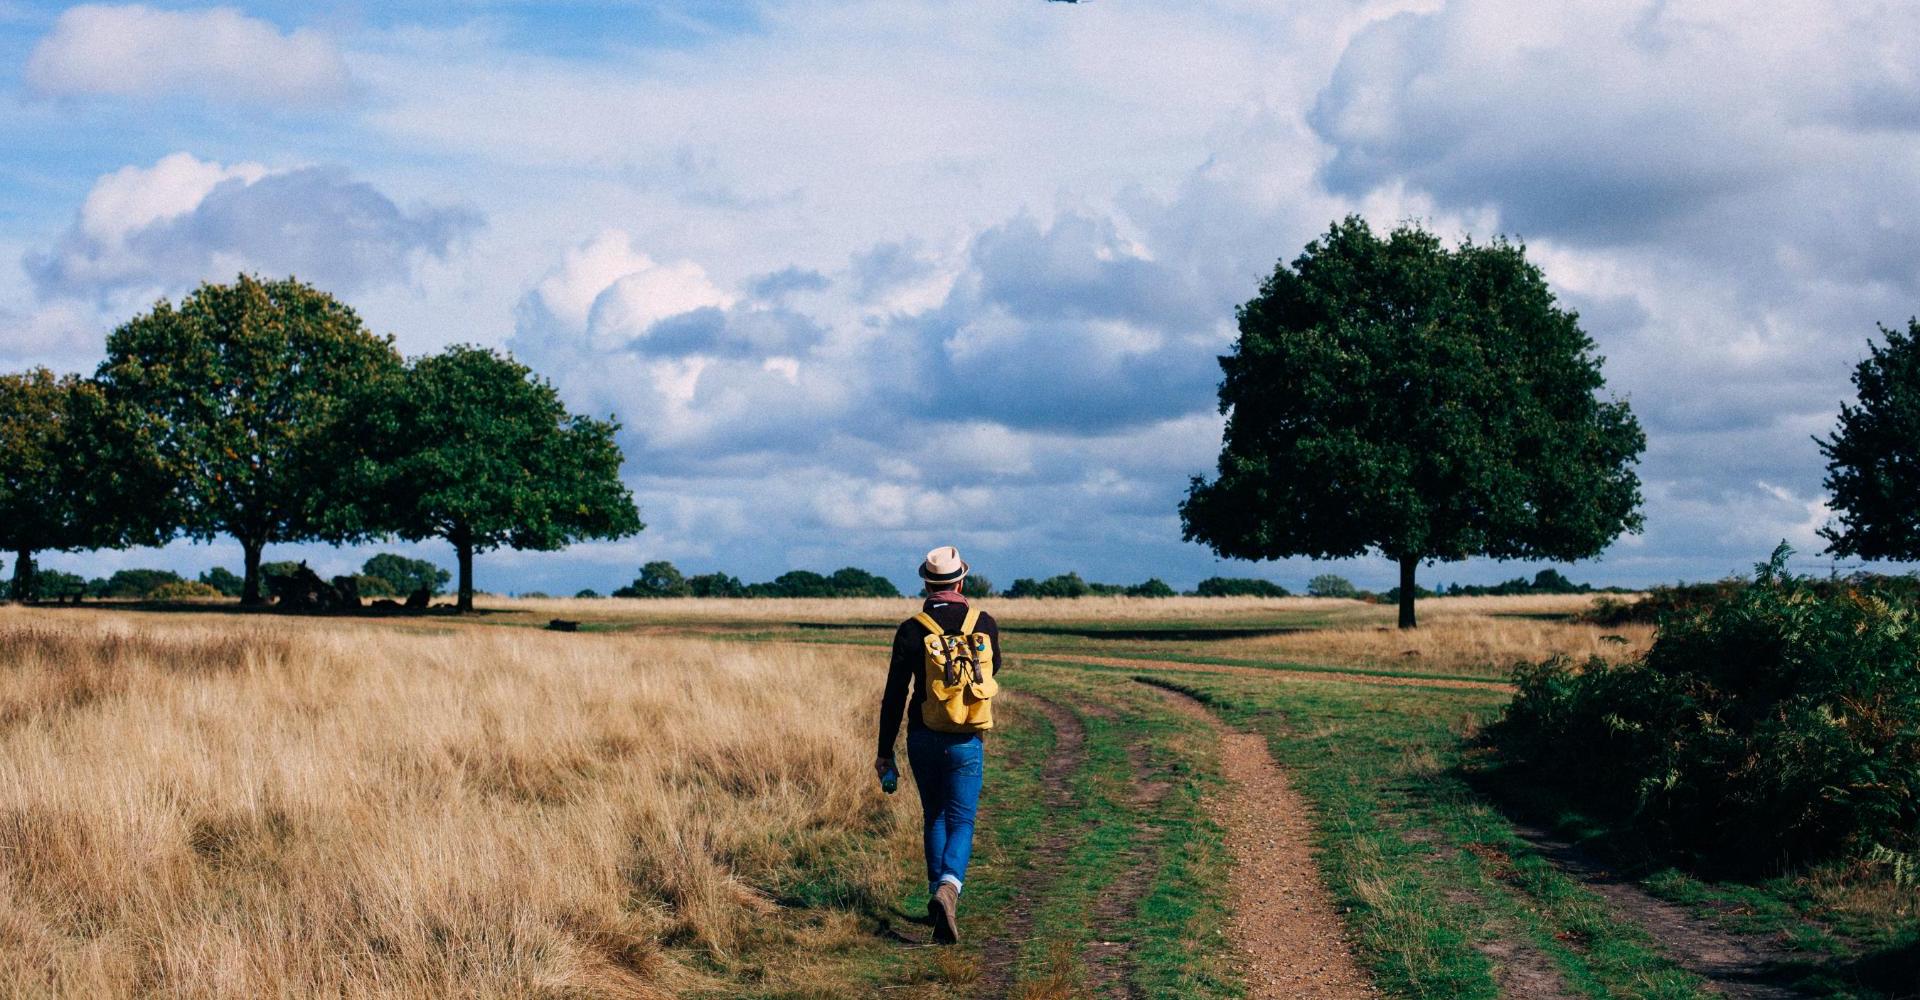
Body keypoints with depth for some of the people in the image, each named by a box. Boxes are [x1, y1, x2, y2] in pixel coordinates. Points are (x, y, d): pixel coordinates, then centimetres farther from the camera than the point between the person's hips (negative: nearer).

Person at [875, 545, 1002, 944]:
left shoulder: (911, 630, -7)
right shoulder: (983, 624, -3)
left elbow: (894, 696, -6)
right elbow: (994, 668, 19)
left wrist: (884, 751, 1)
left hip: (923, 739, 1)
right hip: (966, 742, -1)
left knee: (934, 818, 19)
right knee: (960, 822, 3)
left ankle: (938, 895, 22)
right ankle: (948, 887, -23)